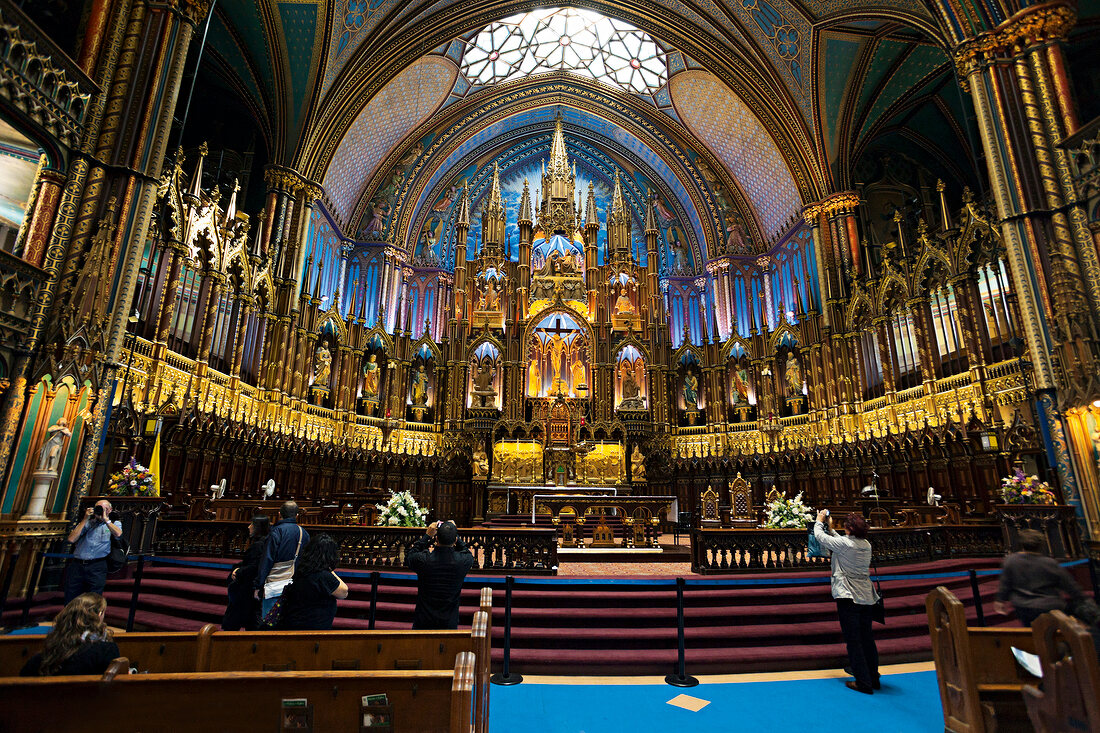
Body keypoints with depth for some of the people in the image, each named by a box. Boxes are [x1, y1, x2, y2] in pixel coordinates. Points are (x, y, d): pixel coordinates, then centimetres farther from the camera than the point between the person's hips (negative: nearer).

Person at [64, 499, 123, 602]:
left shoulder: (114, 523, 11)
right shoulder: (87, 523, 17)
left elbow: (118, 534, -12)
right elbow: (71, 539, 3)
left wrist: (105, 518, -5)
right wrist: (85, 519, 1)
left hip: (97, 567, -2)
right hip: (77, 565, 3)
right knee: (70, 602, 6)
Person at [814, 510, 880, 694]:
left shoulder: (845, 544, -17)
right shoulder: (866, 545, 3)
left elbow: (819, 536, -4)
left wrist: (820, 521, 13)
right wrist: (830, 528, 28)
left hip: (848, 597, -7)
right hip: (866, 596, 7)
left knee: (853, 640, 0)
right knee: (867, 638, 16)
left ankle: (863, 683, 5)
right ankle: (874, 678, 27)